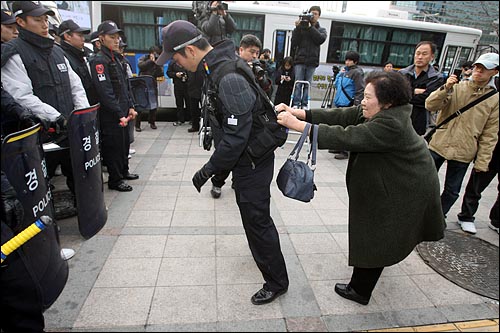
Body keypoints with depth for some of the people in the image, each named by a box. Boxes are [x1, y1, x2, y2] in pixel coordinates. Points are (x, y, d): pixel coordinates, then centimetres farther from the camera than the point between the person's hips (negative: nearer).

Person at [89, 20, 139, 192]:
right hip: (110, 115, -9)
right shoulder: (99, 60, -14)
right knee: (113, 145, 0)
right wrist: (120, 114, -21)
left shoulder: (116, 58, 15)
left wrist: (130, 107, 9)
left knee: (124, 142, 18)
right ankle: (115, 180, 13)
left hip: (122, 112, 9)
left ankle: (124, 171, 35)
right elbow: (105, 92, -20)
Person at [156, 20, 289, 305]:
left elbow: (236, 137, -30)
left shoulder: (229, 80, -29)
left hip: (253, 161, -10)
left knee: (257, 219, 2)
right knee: (252, 213, 26)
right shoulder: (218, 66, 4)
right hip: (246, 157, 10)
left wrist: (209, 170, -19)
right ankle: (263, 252, 52)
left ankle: (277, 282, 22)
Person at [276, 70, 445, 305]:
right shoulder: (379, 112, -5)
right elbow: (341, 116, -9)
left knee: (374, 239, 4)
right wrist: (299, 113, -18)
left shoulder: (390, 125, -33)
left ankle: (359, 290, 24)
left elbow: (344, 137, -37)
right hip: (398, 183, 10)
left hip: (403, 192, -10)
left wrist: (297, 125, -35)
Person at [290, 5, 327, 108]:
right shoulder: (301, 27, 9)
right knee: (298, 83, -6)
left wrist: (310, 27, -9)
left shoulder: (321, 29, 15)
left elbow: (321, 39, -7)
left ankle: (304, 104, 3)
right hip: (300, 59, -1)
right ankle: (296, 104, -4)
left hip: (312, 61, 1)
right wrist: (297, 28, -9)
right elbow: (294, 42, 0)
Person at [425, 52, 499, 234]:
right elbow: (430, 105, -11)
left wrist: (482, 161, -3)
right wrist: (446, 88, -26)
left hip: (463, 152, 1)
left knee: (452, 191, 10)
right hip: (438, 144, 0)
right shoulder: (457, 87, 0)